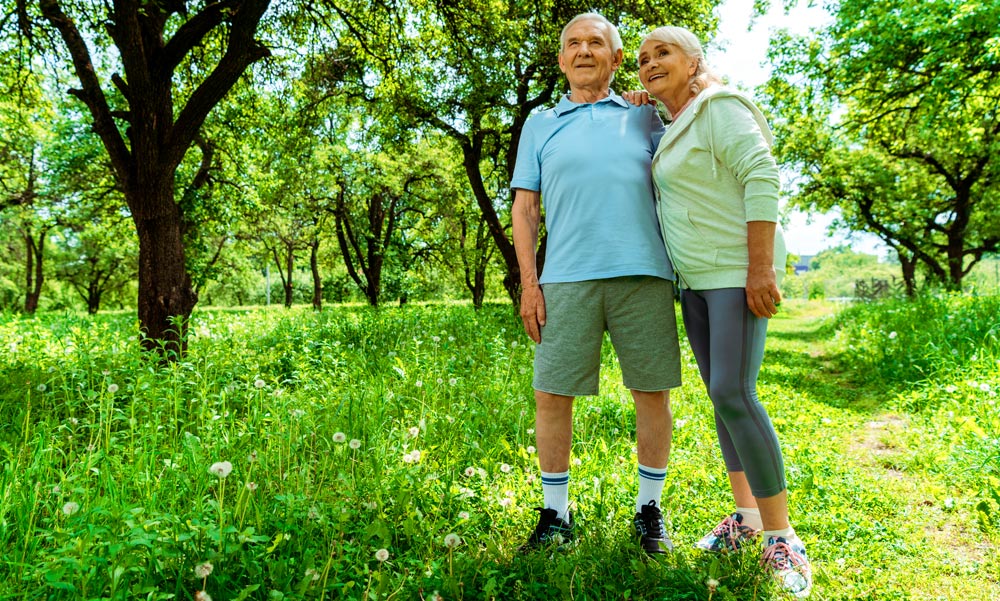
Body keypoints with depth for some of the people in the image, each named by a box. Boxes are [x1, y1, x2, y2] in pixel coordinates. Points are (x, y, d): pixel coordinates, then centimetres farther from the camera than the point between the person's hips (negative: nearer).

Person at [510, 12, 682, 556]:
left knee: (653, 392, 3)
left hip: (642, 273, 1)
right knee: (552, 395, -1)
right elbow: (524, 209, 11)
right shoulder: (540, 124, 17)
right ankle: (555, 516, 15)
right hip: (566, 280, 0)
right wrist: (528, 282, 1)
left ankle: (649, 512, 20)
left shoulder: (645, 118, 18)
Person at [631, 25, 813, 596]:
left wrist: (762, 267, -25)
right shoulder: (674, 129, 16)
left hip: (739, 273, -9)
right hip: (697, 280, 9)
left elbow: (762, 178, -18)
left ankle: (782, 537, -4)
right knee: (722, 393, 9)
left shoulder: (719, 108, -9)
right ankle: (747, 512, 20)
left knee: (733, 394, -16)